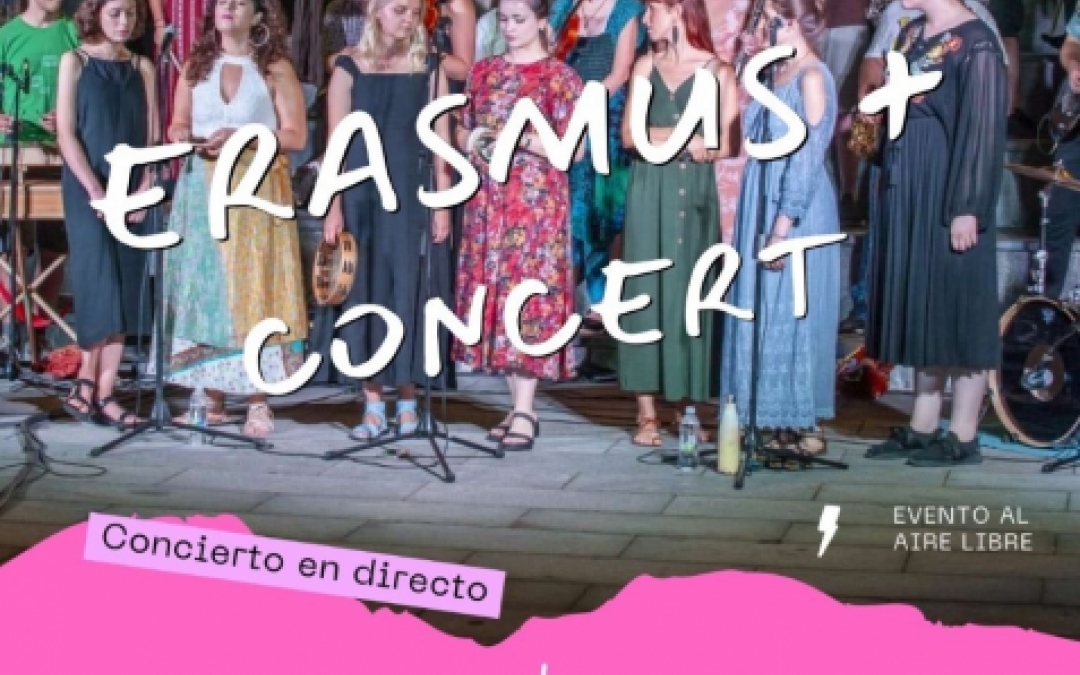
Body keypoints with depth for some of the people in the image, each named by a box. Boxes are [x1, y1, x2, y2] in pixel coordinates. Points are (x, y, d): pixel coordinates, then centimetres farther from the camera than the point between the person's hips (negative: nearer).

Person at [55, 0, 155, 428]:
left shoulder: (142, 67, 11)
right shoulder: (75, 61, 2)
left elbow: (152, 135, 7)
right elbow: (66, 133, -5)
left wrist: (144, 189, -7)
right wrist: (95, 191, -14)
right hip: (87, 190, -3)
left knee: (121, 292, -2)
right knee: (99, 286, -13)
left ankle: (103, 392, -1)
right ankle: (87, 380, -3)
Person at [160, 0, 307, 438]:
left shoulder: (276, 69, 3)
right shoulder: (196, 65, 14)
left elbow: (296, 136, -2)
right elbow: (177, 125, 15)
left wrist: (243, 136, -14)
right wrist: (186, 138, -8)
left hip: (256, 192, -3)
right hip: (201, 191, 3)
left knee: (252, 291, -6)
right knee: (204, 291, 0)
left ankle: (258, 402, -4)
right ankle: (212, 398, 5)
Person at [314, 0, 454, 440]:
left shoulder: (429, 69, 4)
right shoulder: (349, 68, 2)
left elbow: (440, 143, 3)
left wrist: (442, 205, -3)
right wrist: (334, 206, -6)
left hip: (414, 197, 0)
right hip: (363, 195, 0)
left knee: (408, 295, 1)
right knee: (365, 293, 2)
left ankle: (407, 398, 11)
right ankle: (373, 405, 8)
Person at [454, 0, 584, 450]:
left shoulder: (559, 76, -3)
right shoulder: (483, 71, 13)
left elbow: (575, 149, -7)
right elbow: (462, 130, 20)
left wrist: (520, 139, -17)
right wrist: (471, 140, -3)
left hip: (536, 202, -5)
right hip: (488, 201, 6)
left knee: (530, 295, -9)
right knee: (492, 295, 4)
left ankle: (524, 412, -8)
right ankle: (519, 406, 12)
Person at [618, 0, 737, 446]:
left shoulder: (717, 71, 0)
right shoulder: (646, 66, 11)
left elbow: (727, 144, -7)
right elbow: (629, 134, 4)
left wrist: (660, 137, -9)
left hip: (693, 193, -3)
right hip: (648, 192, 3)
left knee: (689, 292, -1)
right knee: (646, 291, -2)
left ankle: (689, 406, 5)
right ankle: (647, 410, 0)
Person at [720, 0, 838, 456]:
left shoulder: (812, 77, -12)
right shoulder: (777, 73, 13)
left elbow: (808, 158, -17)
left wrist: (783, 227, -19)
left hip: (794, 212, -8)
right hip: (763, 208, 8)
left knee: (790, 314, -4)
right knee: (764, 312, 9)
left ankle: (805, 426, 4)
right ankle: (776, 421, 15)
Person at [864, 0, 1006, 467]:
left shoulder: (975, 42, -13)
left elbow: (984, 129, -16)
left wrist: (967, 208, -20)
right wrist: (892, 185, 15)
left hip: (947, 193, -8)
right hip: (908, 190, 8)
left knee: (954, 304, -3)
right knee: (920, 305, 11)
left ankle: (963, 437, 5)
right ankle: (922, 428, 18)